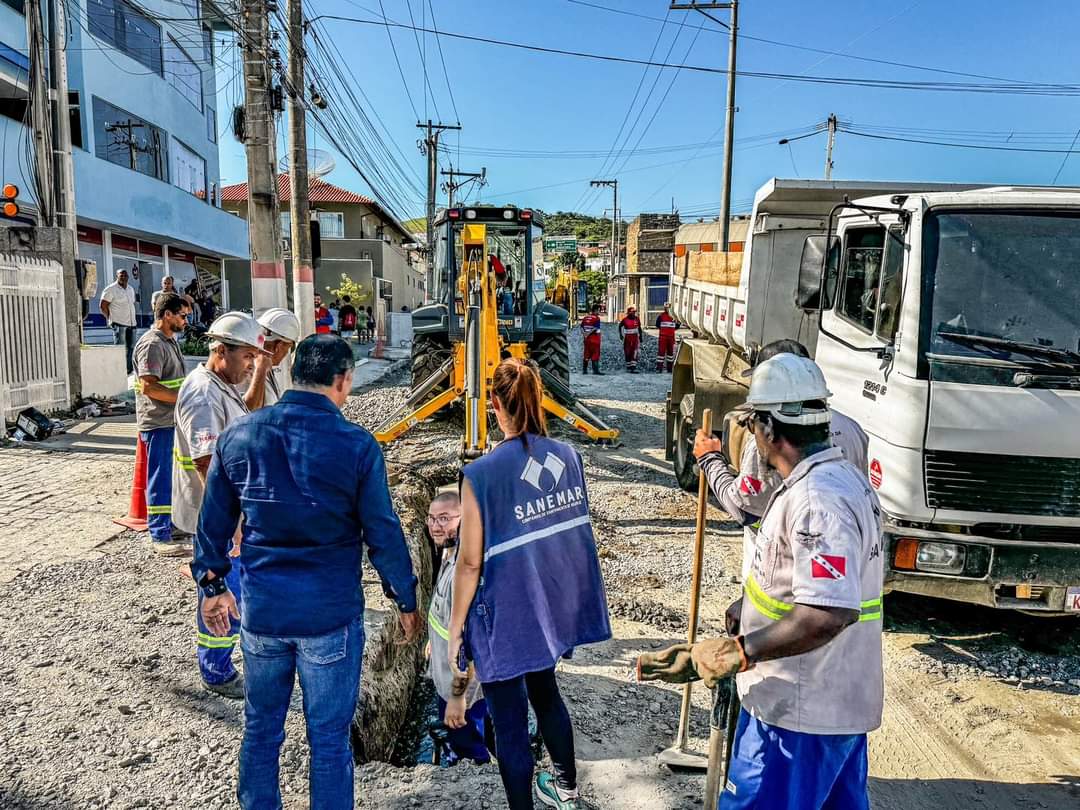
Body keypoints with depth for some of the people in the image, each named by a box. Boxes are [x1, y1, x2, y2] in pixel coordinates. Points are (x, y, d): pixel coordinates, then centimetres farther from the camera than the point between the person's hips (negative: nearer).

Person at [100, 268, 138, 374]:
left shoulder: (131, 289, 15)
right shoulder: (111, 289, -7)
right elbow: (103, 306, -7)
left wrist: (132, 318, 15)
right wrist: (111, 318, -4)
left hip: (131, 323, 7)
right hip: (119, 324, -7)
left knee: (131, 347, 9)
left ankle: (130, 370, 16)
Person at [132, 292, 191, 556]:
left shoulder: (170, 341, 16)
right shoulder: (152, 344, -16)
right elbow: (148, 387, -24)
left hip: (173, 420, 10)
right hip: (158, 422, -10)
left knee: (172, 476, 17)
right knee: (160, 479, -3)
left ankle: (171, 526, 29)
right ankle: (160, 537, 5)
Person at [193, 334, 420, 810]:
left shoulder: (238, 435, -3)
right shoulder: (357, 445, -15)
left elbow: (213, 521, 6)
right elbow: (383, 534, -10)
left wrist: (212, 583, 21)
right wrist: (405, 601, 3)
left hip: (260, 610, 4)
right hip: (330, 614, -3)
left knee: (261, 728, 22)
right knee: (329, 737, 12)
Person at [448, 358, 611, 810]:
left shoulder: (482, 475, -22)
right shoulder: (569, 457, -5)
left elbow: (471, 563, -17)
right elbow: (574, 530, 6)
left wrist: (455, 633, -5)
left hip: (506, 616, -6)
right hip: (556, 604, 6)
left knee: (510, 722, 12)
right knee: (544, 691, 29)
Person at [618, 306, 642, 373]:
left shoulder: (637, 319, 1)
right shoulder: (625, 320, -7)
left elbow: (639, 328, 13)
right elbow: (620, 326, 12)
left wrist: (640, 337, 14)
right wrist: (621, 334, 7)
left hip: (635, 337, 1)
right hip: (627, 337, -1)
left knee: (635, 353, -11)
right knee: (627, 353, 6)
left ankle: (633, 367, -15)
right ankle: (628, 367, 20)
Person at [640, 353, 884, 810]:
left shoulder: (817, 500, -27)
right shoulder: (842, 477, 8)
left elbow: (828, 614, -35)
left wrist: (733, 653, -33)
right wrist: (753, 605, 19)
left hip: (799, 711, -10)